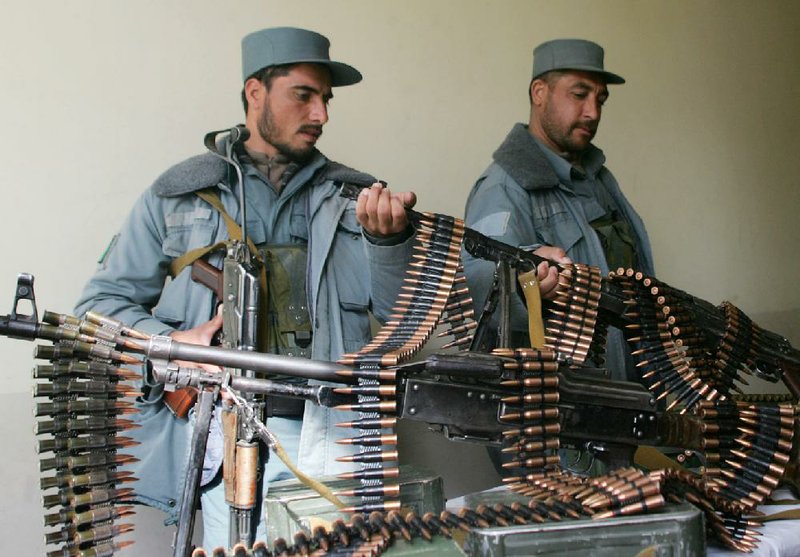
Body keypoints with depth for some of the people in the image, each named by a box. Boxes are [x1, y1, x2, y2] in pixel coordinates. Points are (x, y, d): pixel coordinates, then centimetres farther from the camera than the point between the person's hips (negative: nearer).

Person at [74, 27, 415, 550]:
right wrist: (168, 342, -8)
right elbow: (101, 302, 11)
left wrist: (389, 238, -14)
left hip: (334, 428, 2)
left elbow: (404, 309, 6)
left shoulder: (352, 196, 12)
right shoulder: (179, 194, 9)